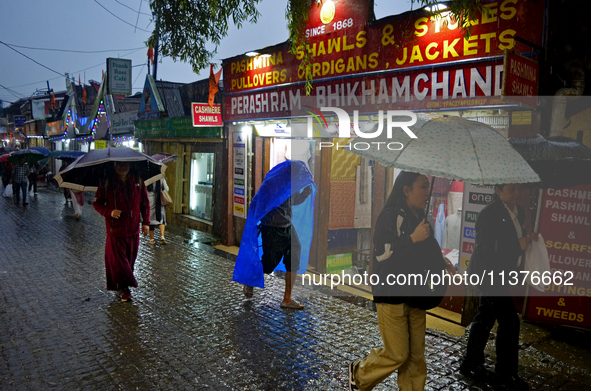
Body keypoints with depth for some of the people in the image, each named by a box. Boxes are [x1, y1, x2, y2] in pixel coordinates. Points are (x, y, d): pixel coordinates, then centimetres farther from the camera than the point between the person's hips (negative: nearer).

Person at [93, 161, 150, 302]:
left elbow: (145, 203, 11)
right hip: (115, 229, -3)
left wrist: (146, 222, 4)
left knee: (130, 260, 11)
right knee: (118, 260, -3)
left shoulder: (138, 182, 4)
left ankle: (124, 286, 27)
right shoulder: (106, 183, -3)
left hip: (133, 229, 3)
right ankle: (124, 288, 7)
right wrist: (109, 212, -17)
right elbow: (97, 203, 1)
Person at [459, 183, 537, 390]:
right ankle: (506, 373, 10)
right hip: (488, 273, -9)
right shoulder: (489, 213, -19)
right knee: (510, 321, -5)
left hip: (498, 275, 9)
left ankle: (471, 364, 28)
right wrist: (518, 245, -24)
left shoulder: (519, 212, 9)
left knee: (485, 319, 15)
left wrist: (528, 239, -1)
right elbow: (485, 249, -22)